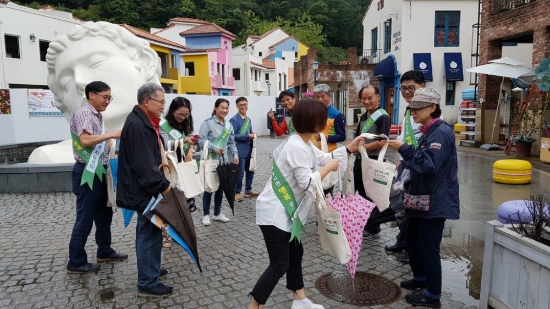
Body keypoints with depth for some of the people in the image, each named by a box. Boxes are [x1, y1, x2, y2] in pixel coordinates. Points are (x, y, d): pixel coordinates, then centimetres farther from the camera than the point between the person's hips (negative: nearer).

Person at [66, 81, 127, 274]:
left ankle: (104, 251, 30)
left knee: (104, 214, 17)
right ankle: (76, 263, 10)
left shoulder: (97, 116, 16)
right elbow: (85, 141, -27)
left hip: (99, 171, 10)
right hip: (87, 173, -10)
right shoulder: (83, 113, -13)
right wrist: (110, 134, -22)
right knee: (85, 218, -2)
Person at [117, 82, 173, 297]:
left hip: (147, 189, 11)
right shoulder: (136, 124, -21)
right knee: (149, 234, -3)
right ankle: (147, 284, 9)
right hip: (144, 191, -11)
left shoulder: (145, 121, 12)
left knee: (149, 231, 20)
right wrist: (162, 185, -21)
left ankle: (150, 270, 36)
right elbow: (143, 164, -27)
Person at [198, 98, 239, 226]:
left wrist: (235, 155, 2)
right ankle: (206, 214, 17)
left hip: (224, 161, 6)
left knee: (221, 187, 12)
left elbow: (231, 142, 15)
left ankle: (217, 213, 27)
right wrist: (215, 148, -26)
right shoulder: (207, 123, -10)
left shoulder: (229, 125, 11)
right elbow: (201, 140, -17)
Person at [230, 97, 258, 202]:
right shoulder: (234, 120, -13)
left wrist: (253, 135, -2)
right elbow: (233, 136, -18)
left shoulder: (248, 119, 11)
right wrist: (247, 136, -19)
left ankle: (248, 190, 30)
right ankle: (237, 192, 16)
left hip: (249, 150, 7)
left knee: (250, 171, 15)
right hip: (240, 151, -7)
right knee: (240, 173, 1)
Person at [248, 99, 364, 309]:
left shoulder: (304, 144, 10)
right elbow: (308, 182, -25)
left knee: (295, 253, 20)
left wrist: (349, 149, 16)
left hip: (283, 212, 11)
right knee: (279, 265, -5)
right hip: (274, 213, -11)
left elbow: (322, 158, 20)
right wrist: (329, 167, -11)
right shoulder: (296, 146, -24)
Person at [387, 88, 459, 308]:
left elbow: (429, 165, -27)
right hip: (423, 199, 10)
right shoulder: (428, 132, 13)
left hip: (436, 201, -10)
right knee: (412, 241, 19)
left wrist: (403, 149, -26)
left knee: (429, 248, -1)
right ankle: (420, 278, 38)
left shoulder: (441, 132, -17)